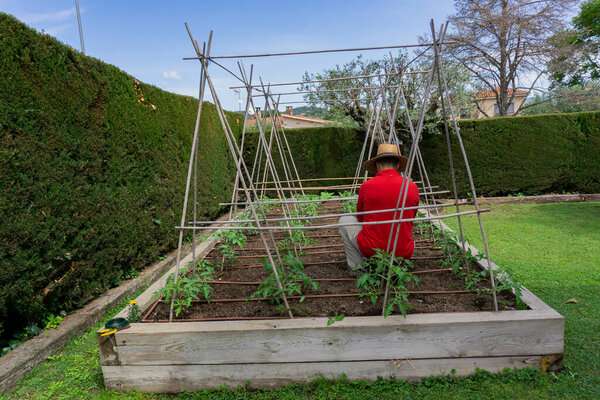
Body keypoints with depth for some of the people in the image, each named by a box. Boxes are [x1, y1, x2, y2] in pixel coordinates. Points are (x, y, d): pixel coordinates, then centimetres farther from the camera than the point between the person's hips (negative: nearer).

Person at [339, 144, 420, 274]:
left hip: (371, 250, -3)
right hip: (403, 254, 4)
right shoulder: (412, 187, -2)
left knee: (345, 220, 19)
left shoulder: (366, 186, -7)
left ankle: (357, 266, 12)